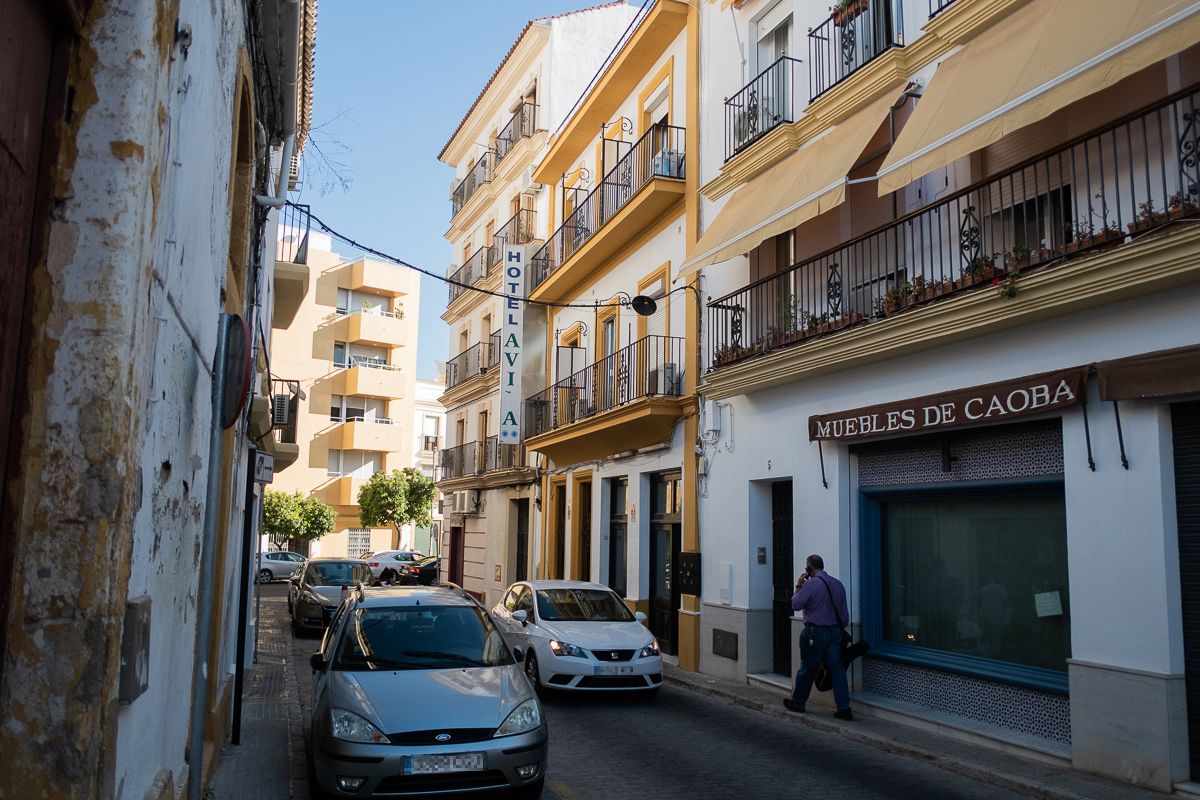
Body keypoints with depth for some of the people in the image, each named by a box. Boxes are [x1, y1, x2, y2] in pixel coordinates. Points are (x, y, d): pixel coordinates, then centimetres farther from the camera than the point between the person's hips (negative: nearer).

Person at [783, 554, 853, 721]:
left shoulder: (810, 584, -14)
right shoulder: (837, 584, 7)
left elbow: (796, 605, -9)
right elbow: (845, 613, 11)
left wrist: (798, 586, 2)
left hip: (816, 632, -5)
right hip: (835, 631, 6)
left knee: (807, 669, 7)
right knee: (837, 669, 4)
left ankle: (797, 702, 21)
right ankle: (844, 708, -1)